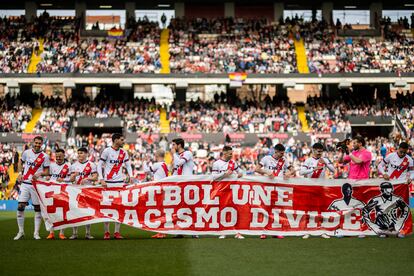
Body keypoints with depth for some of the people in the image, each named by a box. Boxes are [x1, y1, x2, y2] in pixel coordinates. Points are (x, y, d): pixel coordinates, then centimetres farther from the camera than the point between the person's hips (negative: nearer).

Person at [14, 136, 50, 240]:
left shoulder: (45, 157, -2)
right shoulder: (26, 153, 5)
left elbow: (46, 172, 2)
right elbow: (21, 163, 21)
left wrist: (40, 174, -18)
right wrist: (20, 173, 6)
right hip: (25, 184, 2)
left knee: (38, 208, 2)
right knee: (20, 206, -4)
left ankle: (36, 233, 9)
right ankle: (21, 231, 6)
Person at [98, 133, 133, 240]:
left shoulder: (124, 152, 9)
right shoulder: (107, 151, -4)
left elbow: (128, 165, 16)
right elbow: (100, 165, -3)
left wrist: (130, 176, -2)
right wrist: (101, 179, -12)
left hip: (120, 182, 4)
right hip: (108, 183, -4)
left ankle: (117, 232, 6)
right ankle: (106, 232, 6)